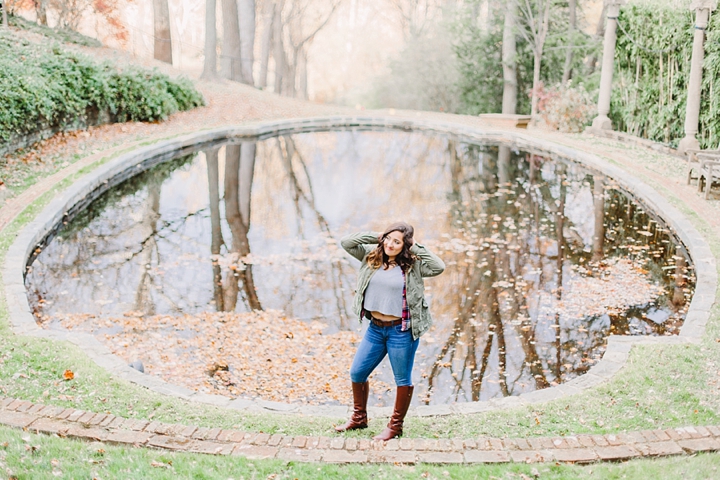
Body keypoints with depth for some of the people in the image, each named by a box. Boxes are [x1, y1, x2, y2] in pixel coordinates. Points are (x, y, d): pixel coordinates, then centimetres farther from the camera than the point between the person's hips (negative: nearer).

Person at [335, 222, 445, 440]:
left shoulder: (412, 264, -9)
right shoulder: (372, 255, 1)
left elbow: (439, 267, -22)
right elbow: (346, 243, -2)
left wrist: (417, 248, -16)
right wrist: (375, 236, -7)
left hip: (402, 331, -4)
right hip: (375, 328, 5)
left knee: (403, 379, 9)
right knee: (357, 373, 13)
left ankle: (395, 426, 26)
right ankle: (359, 418, 34)